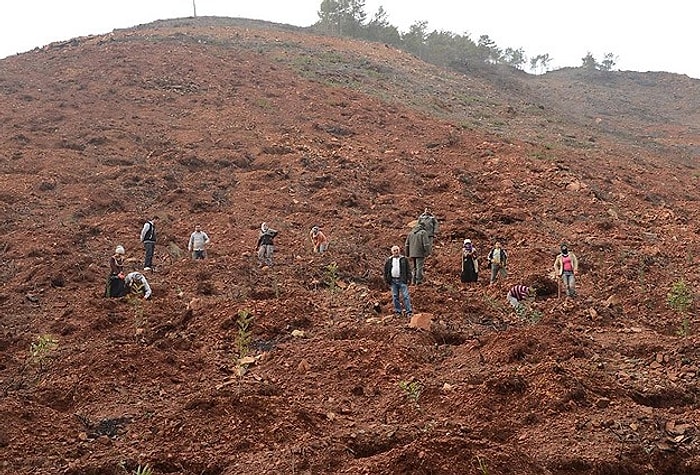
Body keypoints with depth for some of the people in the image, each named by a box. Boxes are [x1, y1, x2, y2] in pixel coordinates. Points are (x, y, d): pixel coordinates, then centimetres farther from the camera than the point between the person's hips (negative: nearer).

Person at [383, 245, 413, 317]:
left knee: (405, 296, -7)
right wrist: (387, 281, 8)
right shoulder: (389, 260, 7)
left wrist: (408, 278, -2)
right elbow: (385, 271, 12)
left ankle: (409, 311, -6)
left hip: (402, 280, -2)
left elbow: (408, 269, 5)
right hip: (393, 281, 2)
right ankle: (397, 311, 15)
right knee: (395, 296, 6)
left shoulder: (404, 259, 3)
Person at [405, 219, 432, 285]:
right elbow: (426, 244, -13)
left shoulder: (410, 233, 11)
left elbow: (407, 244, 14)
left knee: (415, 267, 16)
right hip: (420, 253, -5)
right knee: (419, 267, -2)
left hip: (412, 253, 5)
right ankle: (419, 280, -4)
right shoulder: (423, 233, -7)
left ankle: (413, 280, 13)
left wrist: (407, 254, 20)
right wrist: (427, 252, -7)